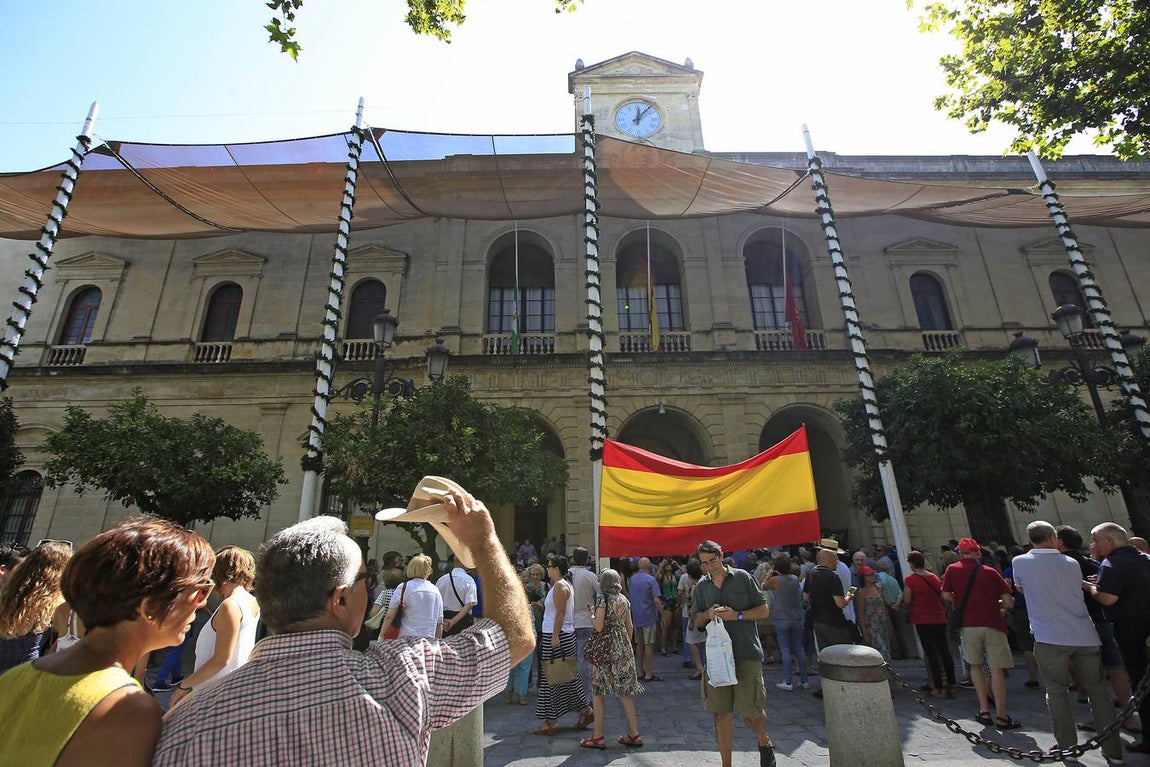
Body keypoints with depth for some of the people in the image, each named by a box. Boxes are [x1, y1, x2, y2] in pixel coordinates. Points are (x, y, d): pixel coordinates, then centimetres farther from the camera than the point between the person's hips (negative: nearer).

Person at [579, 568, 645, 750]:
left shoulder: (602, 598, -12)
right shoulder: (623, 599, 7)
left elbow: (598, 627, -16)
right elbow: (630, 627, 12)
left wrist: (592, 617, 3)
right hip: (623, 648, 7)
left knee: (597, 691, 4)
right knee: (624, 689, 13)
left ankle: (598, 737, 8)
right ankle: (634, 734, 16)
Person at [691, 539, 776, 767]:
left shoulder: (742, 577, -2)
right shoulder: (702, 586, 8)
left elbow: (764, 610, 0)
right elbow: (697, 621, 14)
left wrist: (737, 615, -14)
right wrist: (708, 614, -8)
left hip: (747, 654, -3)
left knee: (750, 709, 1)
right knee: (722, 714, 7)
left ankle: (765, 742, 33)